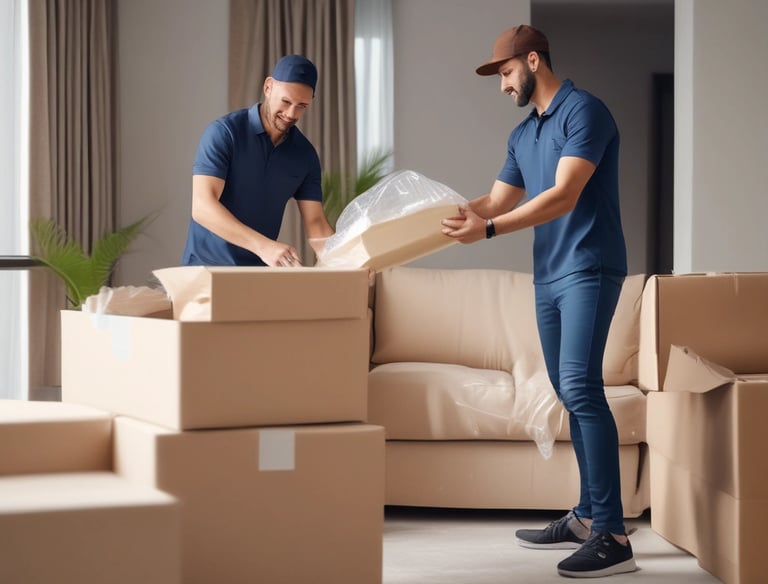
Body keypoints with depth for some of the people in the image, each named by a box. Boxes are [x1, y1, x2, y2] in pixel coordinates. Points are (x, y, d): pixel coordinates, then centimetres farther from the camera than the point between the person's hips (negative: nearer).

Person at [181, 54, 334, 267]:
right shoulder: (223, 132, -11)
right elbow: (202, 207, -21)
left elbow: (315, 223, 4)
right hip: (207, 266, -5)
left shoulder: (305, 154, 4)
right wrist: (263, 246, -34)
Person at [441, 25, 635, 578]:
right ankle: (588, 516, 13)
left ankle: (613, 536, -20)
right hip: (548, 276, 9)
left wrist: (488, 229, -22)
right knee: (570, 394, 7)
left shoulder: (584, 111, -8)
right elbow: (496, 201, 22)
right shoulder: (523, 135, 18)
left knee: (580, 387, -18)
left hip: (589, 269, -9)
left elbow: (563, 196, -18)